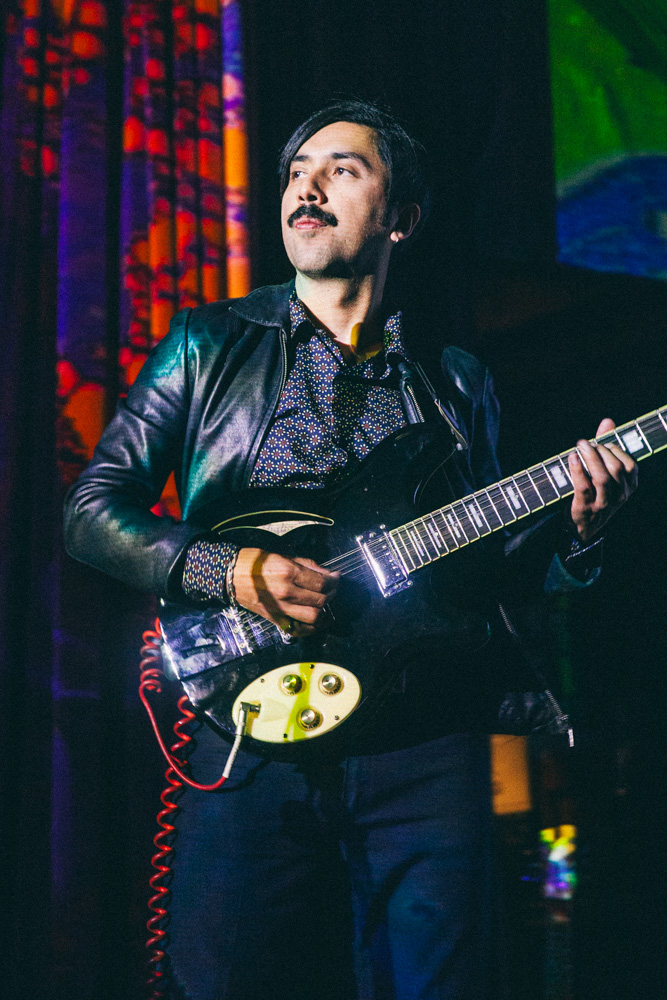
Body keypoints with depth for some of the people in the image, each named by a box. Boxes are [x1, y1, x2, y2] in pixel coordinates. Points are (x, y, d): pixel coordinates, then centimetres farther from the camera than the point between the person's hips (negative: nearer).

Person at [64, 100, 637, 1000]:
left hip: (425, 747, 2)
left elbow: (489, 569, 17)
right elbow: (92, 507, 4)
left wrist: (572, 528, -5)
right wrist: (230, 572, -12)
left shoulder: (457, 381, 16)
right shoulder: (209, 344, 10)